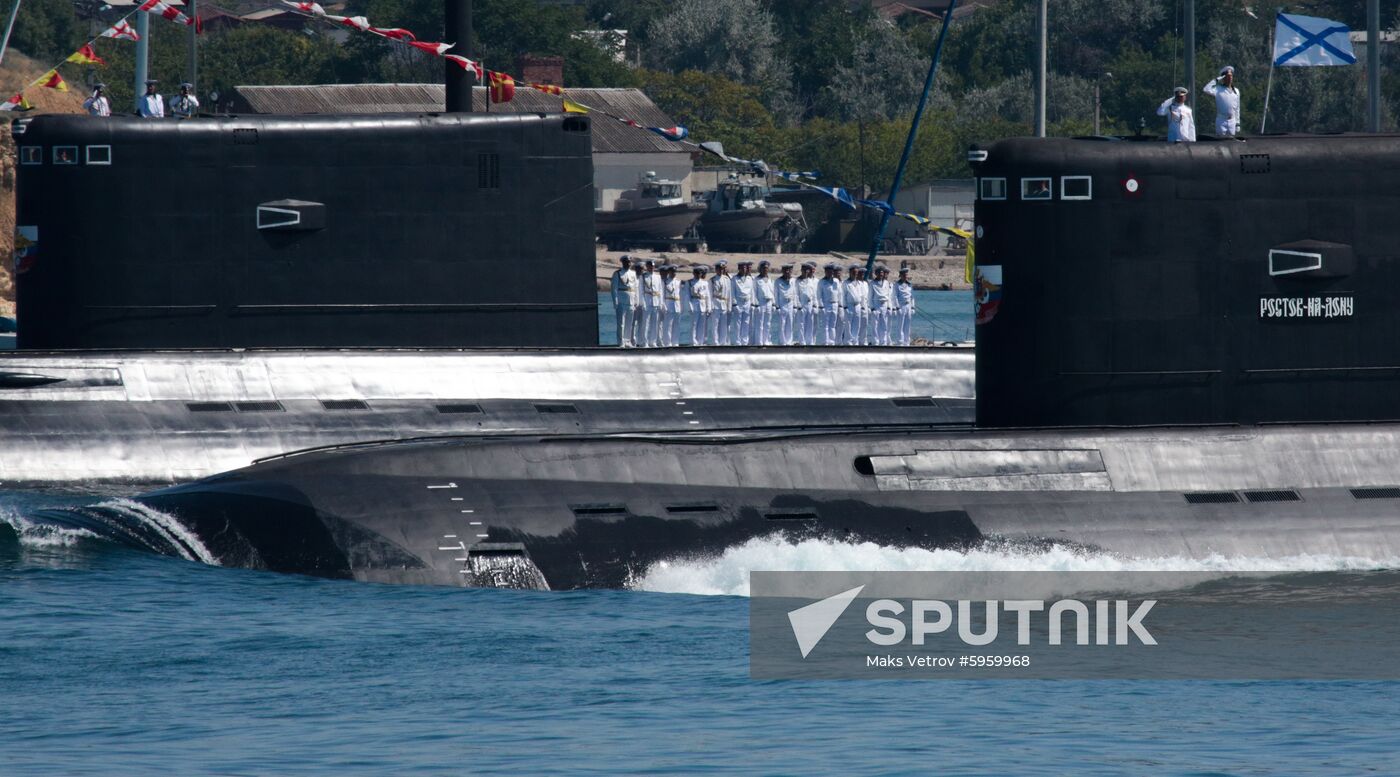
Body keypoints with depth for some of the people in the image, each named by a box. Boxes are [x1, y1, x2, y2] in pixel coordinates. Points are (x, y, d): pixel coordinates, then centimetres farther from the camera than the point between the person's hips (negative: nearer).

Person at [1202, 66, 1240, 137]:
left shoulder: (1236, 91, 13)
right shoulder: (1218, 90, -2)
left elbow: (1237, 109, 16)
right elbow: (1206, 89, -20)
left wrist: (1237, 124, 12)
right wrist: (1215, 80, -13)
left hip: (1232, 121, 4)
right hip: (1221, 120, -4)